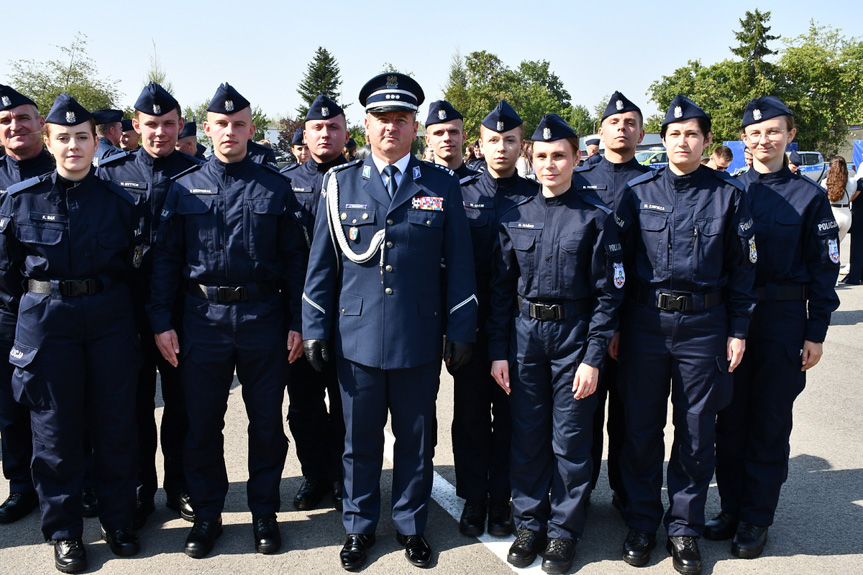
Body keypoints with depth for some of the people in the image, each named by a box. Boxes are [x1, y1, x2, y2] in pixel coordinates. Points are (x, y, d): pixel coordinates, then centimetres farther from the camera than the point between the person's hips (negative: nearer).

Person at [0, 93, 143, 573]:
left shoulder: (119, 201, 2)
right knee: (56, 426, 6)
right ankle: (64, 530, 21)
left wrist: (110, 297, 9)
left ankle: (119, 520, 23)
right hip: (47, 321, 0)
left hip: (111, 317, 1)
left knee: (116, 422, 6)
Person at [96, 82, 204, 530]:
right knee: (135, 401, 9)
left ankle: (181, 486, 25)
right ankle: (139, 489, 24)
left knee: (181, 401, 9)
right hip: (128, 308, 1)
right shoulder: (110, 173, 4)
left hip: (182, 306, -1)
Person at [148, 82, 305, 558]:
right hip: (204, 319, 1)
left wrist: (296, 322, -2)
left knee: (267, 422, 8)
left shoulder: (276, 187, 3)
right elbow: (165, 258, 5)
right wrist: (161, 321, -1)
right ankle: (206, 514, 26)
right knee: (202, 423, 9)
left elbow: (293, 258, 3)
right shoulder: (184, 188, 5)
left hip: (263, 318, 0)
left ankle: (264, 511, 26)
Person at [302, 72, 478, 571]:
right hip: (357, 337, 0)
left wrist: (462, 331, 0)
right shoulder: (340, 183, 5)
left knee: (416, 440, 12)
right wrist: (315, 328, 3)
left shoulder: (443, 185, 3)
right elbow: (322, 263, 6)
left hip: (419, 340, 0)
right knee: (360, 441, 12)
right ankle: (360, 527, 31)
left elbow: (459, 264, 3)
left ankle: (411, 525, 32)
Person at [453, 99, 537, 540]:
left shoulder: (535, 195, 4)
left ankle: (501, 500, 22)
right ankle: (473, 499, 21)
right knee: (470, 415, 7)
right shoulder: (460, 193, 4)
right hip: (470, 321, 0)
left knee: (509, 415, 8)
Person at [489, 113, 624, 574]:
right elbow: (501, 290, 6)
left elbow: (608, 294, -5)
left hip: (574, 336, -2)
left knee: (570, 439, 6)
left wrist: (593, 358, -10)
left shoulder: (595, 218, -4)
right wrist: (498, 351, 2)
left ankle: (563, 531, 22)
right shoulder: (514, 218, 4)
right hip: (524, 334, 3)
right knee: (527, 436, 10)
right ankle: (530, 523, 26)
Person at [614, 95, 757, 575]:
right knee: (642, 426, 8)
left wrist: (738, 331, 2)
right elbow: (619, 260, 4)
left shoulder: (728, 194, 3)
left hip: (704, 324, 0)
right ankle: (642, 523, 24)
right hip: (645, 320, 0)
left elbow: (742, 267, 6)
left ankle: (685, 528, 23)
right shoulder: (638, 192, 3)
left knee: (696, 430, 8)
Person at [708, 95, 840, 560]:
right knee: (730, 419, 8)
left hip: (784, 318, -2)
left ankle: (755, 520, 17)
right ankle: (731, 508, 22)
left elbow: (824, 267, 1)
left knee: (769, 422, 6)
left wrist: (816, 333, -4)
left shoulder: (808, 196, 0)